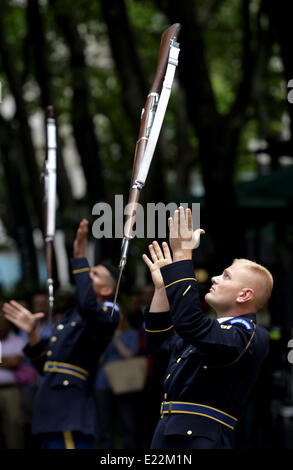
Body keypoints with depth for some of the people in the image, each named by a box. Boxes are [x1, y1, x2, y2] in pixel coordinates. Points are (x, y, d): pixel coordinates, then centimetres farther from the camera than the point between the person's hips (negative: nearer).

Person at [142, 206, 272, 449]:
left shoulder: (252, 336, -10)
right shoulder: (212, 329, 19)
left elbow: (191, 324, -27)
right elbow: (159, 344, 31)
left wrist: (182, 254, -23)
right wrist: (162, 286, 21)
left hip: (199, 440, -9)